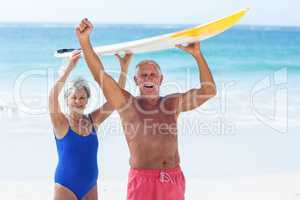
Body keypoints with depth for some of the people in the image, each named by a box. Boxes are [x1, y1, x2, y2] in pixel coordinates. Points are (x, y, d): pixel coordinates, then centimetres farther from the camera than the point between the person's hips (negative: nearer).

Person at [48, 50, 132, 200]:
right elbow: (52, 96, -27)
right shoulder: (61, 123, -9)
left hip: (90, 187, 5)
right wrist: (70, 67, -36)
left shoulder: (92, 121, 2)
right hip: (65, 187, -4)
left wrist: (124, 68, -16)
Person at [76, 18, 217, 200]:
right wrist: (85, 41, -19)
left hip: (174, 180, 4)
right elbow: (101, 76, -10)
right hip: (143, 180, -4)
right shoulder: (127, 104, 1)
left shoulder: (173, 104, 11)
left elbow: (209, 91, 5)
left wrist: (197, 55, -2)